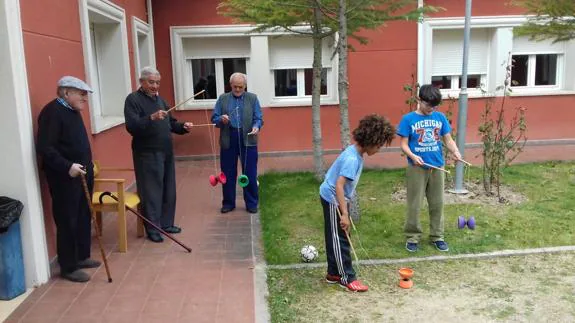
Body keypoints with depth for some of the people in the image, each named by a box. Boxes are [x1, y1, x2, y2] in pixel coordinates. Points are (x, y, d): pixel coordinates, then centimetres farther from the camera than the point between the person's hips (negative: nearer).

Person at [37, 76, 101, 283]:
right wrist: (67, 166, -28)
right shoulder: (52, 112, -16)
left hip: (82, 174, 10)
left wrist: (88, 165, 19)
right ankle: (68, 267, 10)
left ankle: (82, 257, 30)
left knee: (84, 218, 16)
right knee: (67, 222, -1)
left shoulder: (73, 110, 14)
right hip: (64, 178, -9)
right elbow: (44, 148, -23)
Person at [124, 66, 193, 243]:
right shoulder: (133, 99, -8)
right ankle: (152, 229, 9)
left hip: (166, 152, 8)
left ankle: (166, 224, 24)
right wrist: (151, 117, -35)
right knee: (151, 192, -2)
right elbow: (131, 126, -21)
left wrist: (183, 126, 1)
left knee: (168, 191, 12)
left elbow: (170, 123, 20)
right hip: (147, 154, -8)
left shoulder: (159, 99, 16)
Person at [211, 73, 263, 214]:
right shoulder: (222, 98, 9)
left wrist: (256, 127, -21)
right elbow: (214, 118, 5)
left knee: (250, 174, 3)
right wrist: (221, 119, -17)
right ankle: (228, 203, 20)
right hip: (228, 140, 1)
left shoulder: (252, 98, 6)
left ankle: (252, 204, 15)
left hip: (247, 140, -1)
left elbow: (258, 118, 0)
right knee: (228, 174, 8)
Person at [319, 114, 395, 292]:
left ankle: (334, 273, 28)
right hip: (333, 199, -10)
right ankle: (347, 278, 11)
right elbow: (339, 186, -32)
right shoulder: (352, 159, -27)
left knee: (336, 238, 17)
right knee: (340, 239, 1)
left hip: (337, 198, 10)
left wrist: (345, 206, 22)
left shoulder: (355, 152, 2)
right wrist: (344, 214, -30)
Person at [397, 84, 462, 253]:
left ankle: (437, 236, 25)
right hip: (417, 168, -3)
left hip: (437, 167, 4)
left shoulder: (440, 117, 3)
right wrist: (412, 156, -25)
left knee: (437, 203, 12)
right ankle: (412, 237, 16)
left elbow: (448, 139, 3)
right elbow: (404, 144, -7)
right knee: (414, 205, 3)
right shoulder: (408, 119, -7)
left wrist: (455, 151, -17)